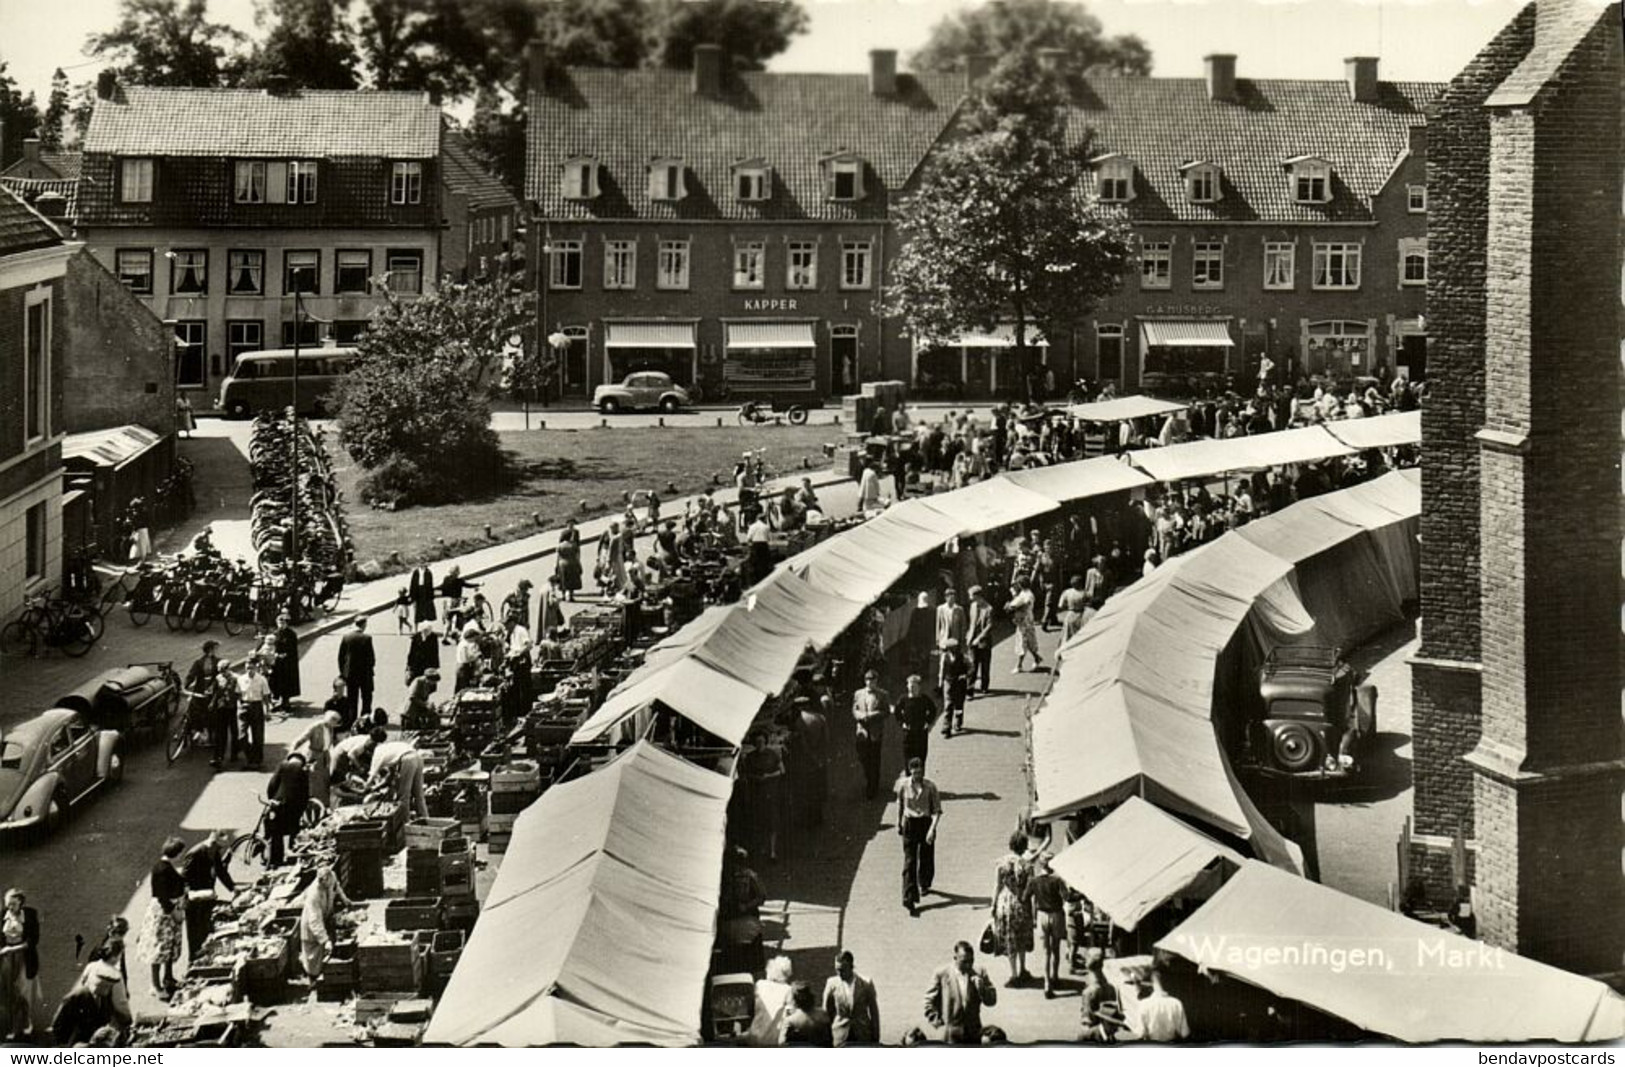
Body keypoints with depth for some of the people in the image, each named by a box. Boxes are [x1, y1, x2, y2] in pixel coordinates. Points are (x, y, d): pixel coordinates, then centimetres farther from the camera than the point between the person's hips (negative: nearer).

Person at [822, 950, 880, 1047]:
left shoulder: (866, 984, -2)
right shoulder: (832, 983, 0)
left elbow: (874, 1012, 5)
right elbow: (826, 1012, 8)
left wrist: (876, 1038, 6)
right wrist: (828, 1038, 8)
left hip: (863, 1035, 0)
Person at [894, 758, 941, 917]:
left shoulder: (930, 786, -11)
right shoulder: (903, 784, -6)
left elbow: (937, 810, -9)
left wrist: (932, 829, -22)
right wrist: (899, 823, 19)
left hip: (926, 823, 0)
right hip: (909, 824, 0)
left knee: (927, 859, 13)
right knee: (909, 861, -7)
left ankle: (924, 885, 44)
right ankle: (909, 898, -12)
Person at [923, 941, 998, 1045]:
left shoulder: (980, 973, 3)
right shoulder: (942, 974, -4)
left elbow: (991, 1001, 3)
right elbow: (930, 1001, 3)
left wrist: (981, 988, -15)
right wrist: (938, 1023, -3)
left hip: (974, 1033, 3)